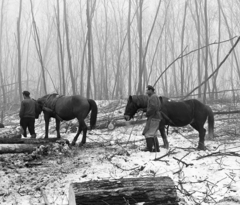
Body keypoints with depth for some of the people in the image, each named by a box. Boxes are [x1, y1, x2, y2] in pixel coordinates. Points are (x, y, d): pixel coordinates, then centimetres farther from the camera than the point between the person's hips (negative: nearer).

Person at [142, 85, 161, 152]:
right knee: (153, 134, 13)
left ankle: (149, 148, -3)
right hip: (157, 118, 10)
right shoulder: (156, 97, 19)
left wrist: (147, 114, -13)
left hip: (153, 118, -10)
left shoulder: (153, 97, -13)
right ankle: (156, 148, 12)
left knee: (148, 133, -5)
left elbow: (153, 108, -25)